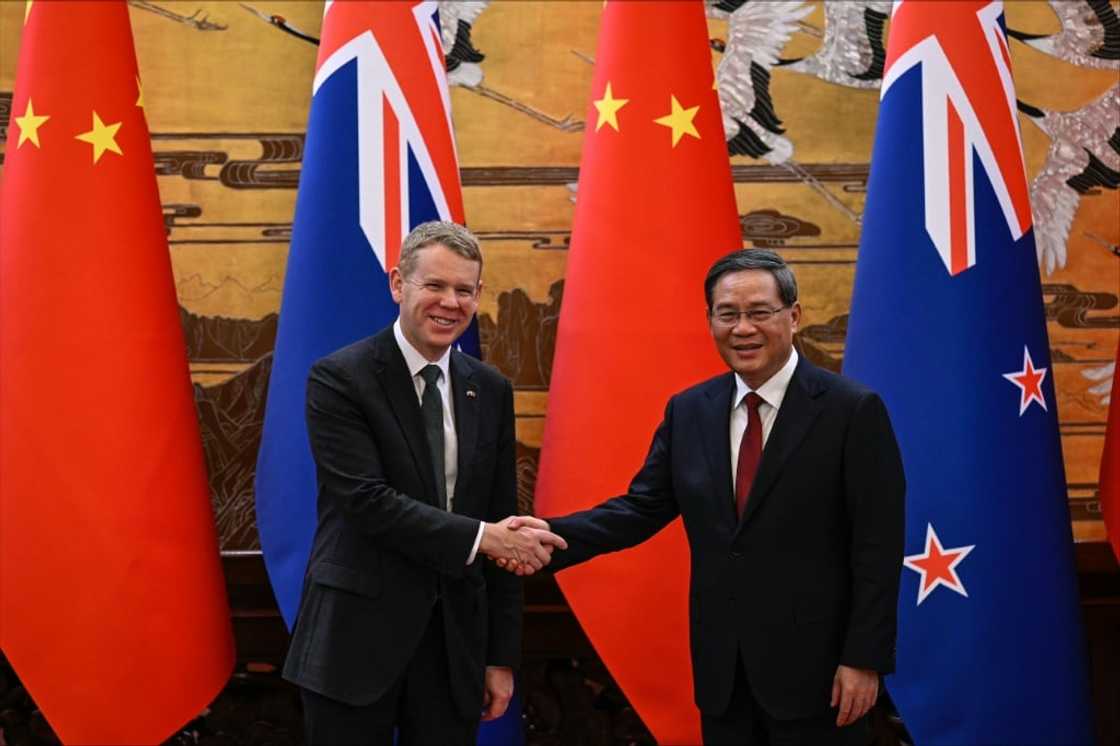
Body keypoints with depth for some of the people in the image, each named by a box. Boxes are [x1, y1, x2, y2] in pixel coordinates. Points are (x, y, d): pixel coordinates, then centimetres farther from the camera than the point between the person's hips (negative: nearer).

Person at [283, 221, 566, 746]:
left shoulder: (490, 390, 7)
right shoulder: (339, 379, -8)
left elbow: (503, 526, 8)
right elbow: (366, 501, -18)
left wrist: (502, 655, 7)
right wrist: (480, 536, -20)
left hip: (456, 642, 4)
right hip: (358, 637, -4)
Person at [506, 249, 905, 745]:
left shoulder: (852, 410, -9)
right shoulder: (688, 411, 6)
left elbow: (877, 546, -10)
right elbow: (642, 508, 4)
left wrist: (865, 659, -13)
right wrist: (549, 537, -12)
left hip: (814, 664, -4)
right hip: (721, 668, 4)